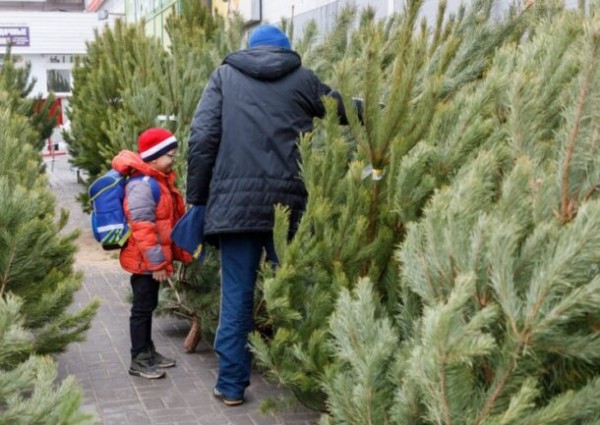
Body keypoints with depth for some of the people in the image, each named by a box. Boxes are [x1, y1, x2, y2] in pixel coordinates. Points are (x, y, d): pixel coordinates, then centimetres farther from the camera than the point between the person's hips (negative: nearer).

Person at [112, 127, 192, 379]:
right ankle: (139, 360, 8)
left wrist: (179, 253, 21)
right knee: (142, 308, -1)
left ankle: (148, 351, 30)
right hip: (144, 260, -10)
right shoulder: (143, 185, -21)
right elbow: (143, 227, -25)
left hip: (153, 259, 10)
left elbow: (169, 222, 20)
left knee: (148, 306, 19)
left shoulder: (159, 181, 12)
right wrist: (156, 262, -24)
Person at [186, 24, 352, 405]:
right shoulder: (303, 78, 12)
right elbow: (346, 111, 25)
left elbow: (202, 137, 1)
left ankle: (231, 384, 11)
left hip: (235, 200, 0)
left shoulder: (225, 75, 11)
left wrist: (197, 196, 6)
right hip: (288, 199, 0)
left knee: (237, 295, 6)